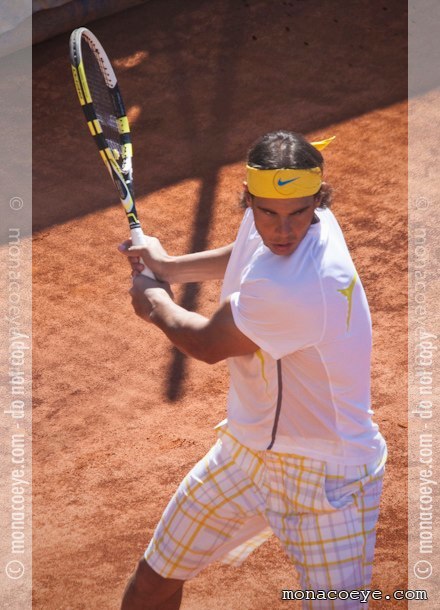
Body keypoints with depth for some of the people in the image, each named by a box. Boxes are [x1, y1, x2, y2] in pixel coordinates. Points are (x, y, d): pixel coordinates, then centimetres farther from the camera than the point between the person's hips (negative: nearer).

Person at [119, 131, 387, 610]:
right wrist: (169, 267, 21)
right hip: (246, 451, 8)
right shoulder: (269, 224, -8)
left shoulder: (296, 291, -35)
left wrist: (155, 301, 3)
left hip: (325, 480, -8)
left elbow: (207, 345, -16)